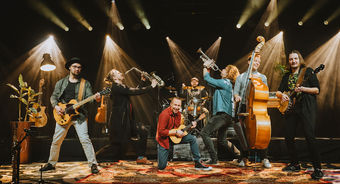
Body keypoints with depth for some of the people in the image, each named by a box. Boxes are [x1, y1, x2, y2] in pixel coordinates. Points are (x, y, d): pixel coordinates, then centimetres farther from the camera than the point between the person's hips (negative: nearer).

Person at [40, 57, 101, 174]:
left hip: (79, 115, -2)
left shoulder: (85, 83, 6)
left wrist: (95, 98, -27)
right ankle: (51, 163, 29)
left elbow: (89, 97, -5)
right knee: (56, 140, 10)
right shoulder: (61, 82, 11)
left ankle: (93, 164, -6)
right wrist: (56, 106, -8)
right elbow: (53, 96, 12)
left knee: (85, 139, -13)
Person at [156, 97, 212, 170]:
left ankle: (198, 163, -5)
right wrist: (176, 132, -25)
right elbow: (161, 132, -26)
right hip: (164, 139, -7)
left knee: (192, 138, -12)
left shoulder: (178, 114, 2)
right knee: (161, 166, -10)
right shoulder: (165, 114, -23)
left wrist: (190, 126, -4)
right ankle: (160, 149, 24)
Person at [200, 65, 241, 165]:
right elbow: (211, 81, 25)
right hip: (227, 116, 10)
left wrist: (205, 70, 7)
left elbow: (208, 79, -9)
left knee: (204, 132, -11)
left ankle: (214, 159, -10)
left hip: (222, 114, -10)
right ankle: (239, 155, 24)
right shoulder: (227, 84, 20)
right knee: (222, 140, 20)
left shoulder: (224, 82, -9)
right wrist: (208, 70, 23)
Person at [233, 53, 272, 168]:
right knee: (243, 133, 1)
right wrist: (237, 96, -14)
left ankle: (264, 158, -2)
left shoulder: (262, 77, 16)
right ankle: (244, 158, 14)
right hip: (243, 107, 1)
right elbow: (236, 91, 8)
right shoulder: (241, 77, 15)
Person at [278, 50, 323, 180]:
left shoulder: (308, 71, 5)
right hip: (290, 108, 5)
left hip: (306, 108, -5)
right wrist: (282, 95, -3)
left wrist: (303, 89, -17)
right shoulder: (286, 76, 19)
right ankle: (295, 165, 17)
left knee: (310, 137, -15)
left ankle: (317, 169, -8)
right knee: (289, 137, 2)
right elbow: (280, 90, 20)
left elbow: (317, 90, -1)